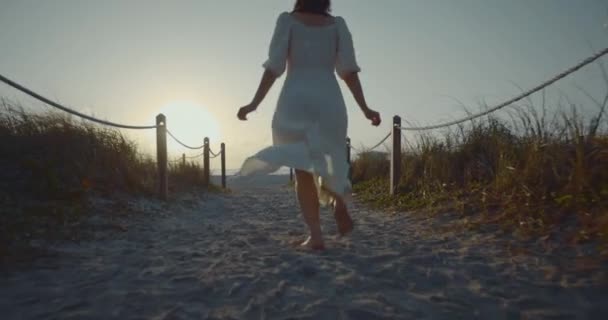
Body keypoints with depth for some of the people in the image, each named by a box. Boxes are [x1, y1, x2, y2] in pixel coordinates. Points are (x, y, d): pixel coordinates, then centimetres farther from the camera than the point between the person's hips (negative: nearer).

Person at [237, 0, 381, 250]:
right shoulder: (338, 24, 14)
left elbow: (274, 66, -2)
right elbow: (349, 70, 3)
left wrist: (254, 103, 0)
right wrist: (364, 109, 2)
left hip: (295, 101, -1)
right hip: (329, 101, 2)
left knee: (303, 169, 3)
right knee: (329, 160, 20)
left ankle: (315, 235, -6)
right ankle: (339, 200, -8)